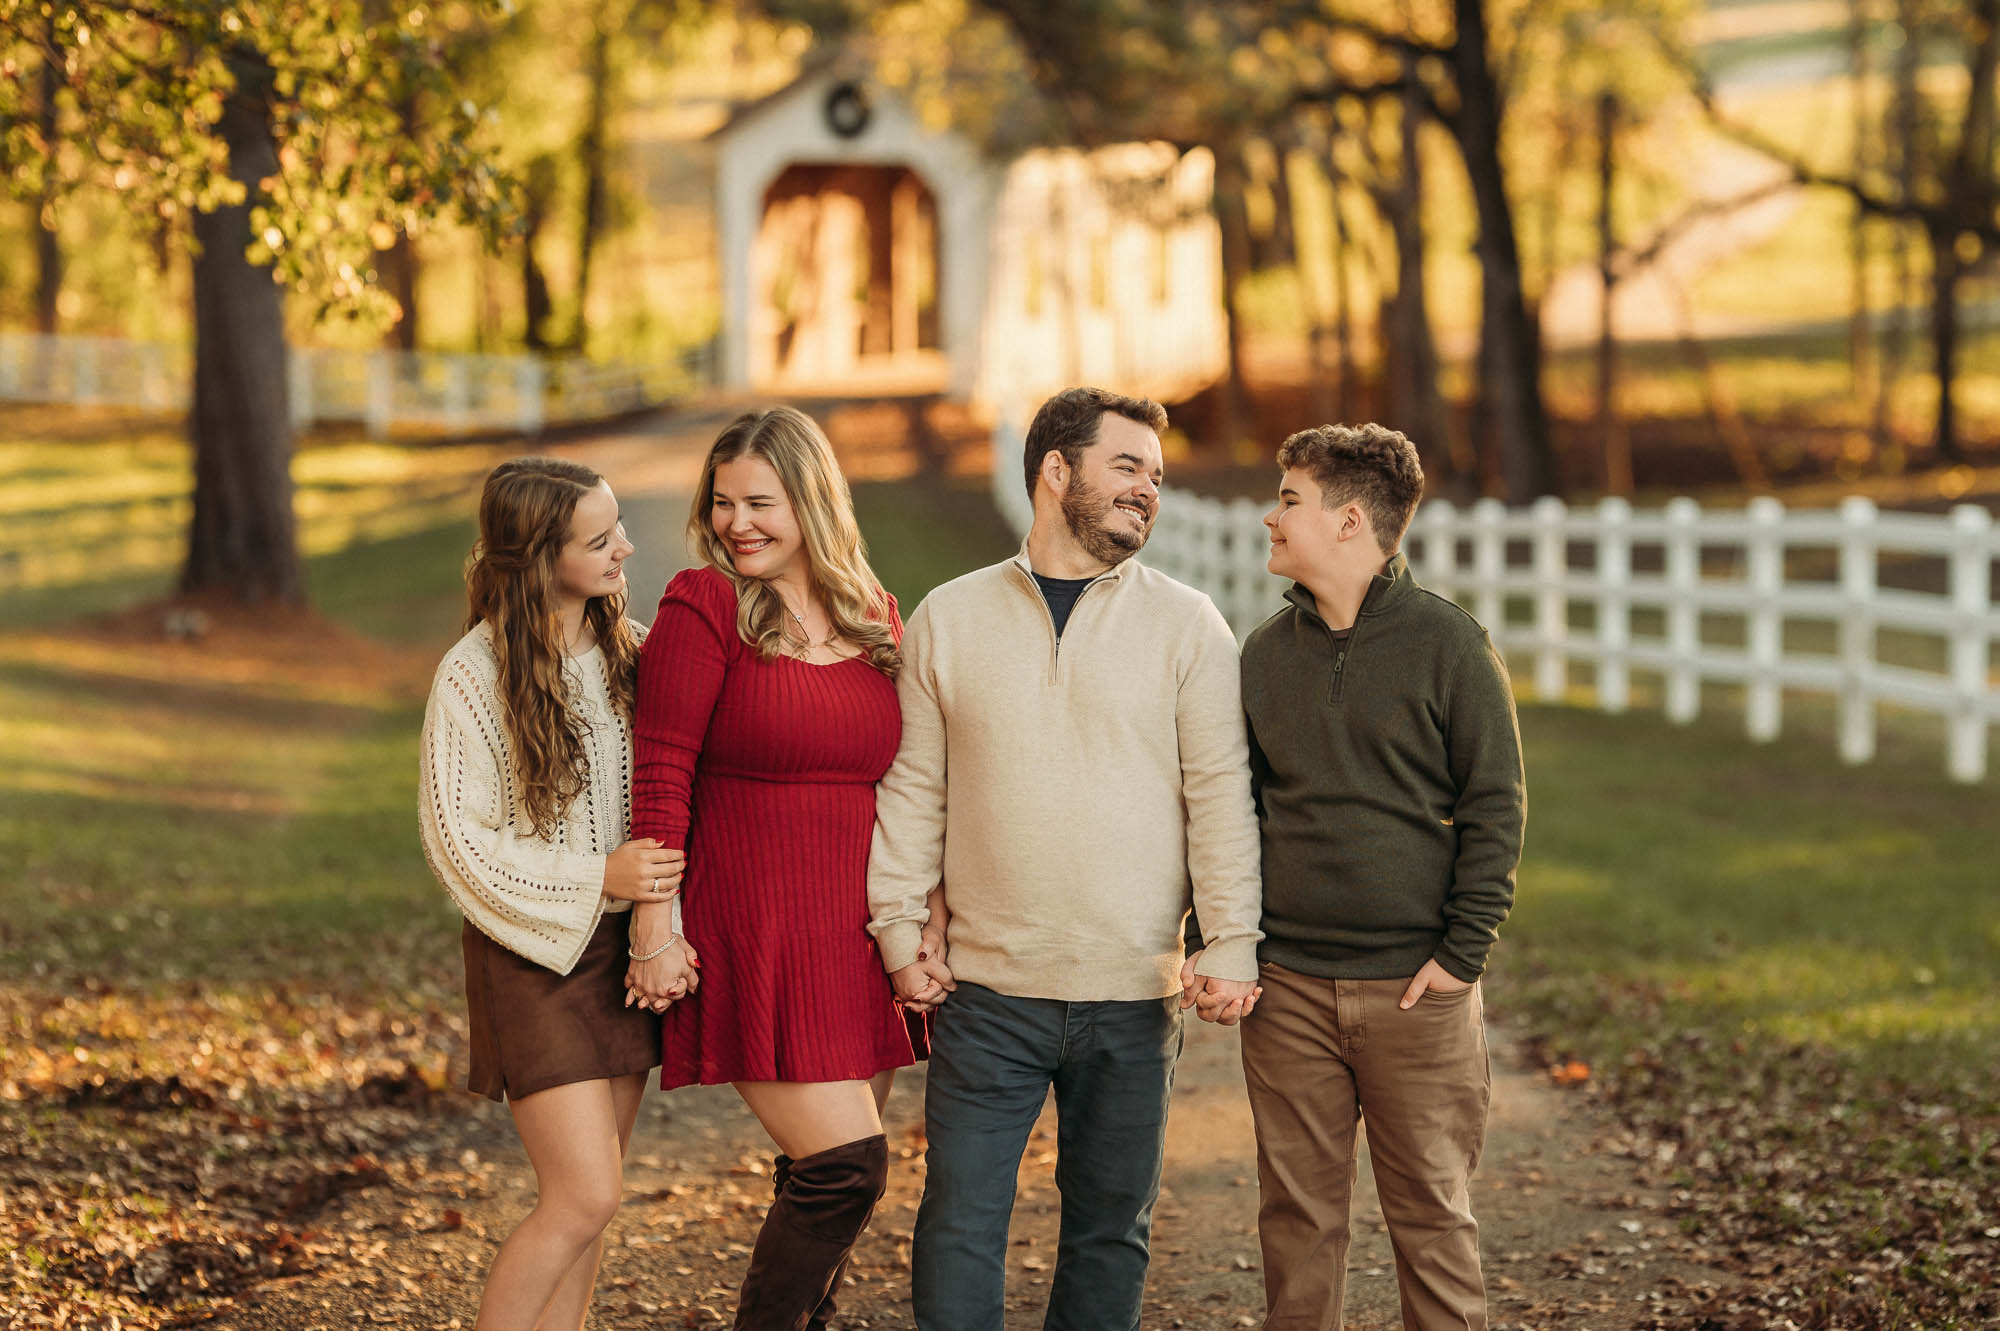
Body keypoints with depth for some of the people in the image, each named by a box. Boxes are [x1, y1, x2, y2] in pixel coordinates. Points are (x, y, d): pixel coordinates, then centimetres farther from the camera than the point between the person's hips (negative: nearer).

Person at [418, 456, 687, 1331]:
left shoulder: (627, 648, 3)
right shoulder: (475, 674, -14)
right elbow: (457, 840, -11)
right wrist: (595, 879, -17)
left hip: (621, 943, 6)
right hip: (535, 950, -6)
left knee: (587, 1197, 9)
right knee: (585, 1195, -11)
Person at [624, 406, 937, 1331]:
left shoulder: (873, 615, 10)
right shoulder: (705, 607, -6)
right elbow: (660, 778, -9)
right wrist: (654, 927, -12)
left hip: (857, 933, 6)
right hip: (754, 933, -6)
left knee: (820, 1181, 11)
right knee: (844, 1167, -12)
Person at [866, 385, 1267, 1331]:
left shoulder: (1186, 625, 3)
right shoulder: (948, 620, 5)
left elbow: (1221, 793, 0)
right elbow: (913, 790, 7)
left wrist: (1230, 945, -6)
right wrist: (899, 933, 1)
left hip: (1134, 998, 0)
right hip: (986, 990, 0)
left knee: (1112, 1224, 10)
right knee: (961, 1218, 0)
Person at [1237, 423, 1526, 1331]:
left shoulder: (1446, 643, -3)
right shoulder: (1265, 653, 9)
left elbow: (1495, 808, -3)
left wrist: (1463, 953, -10)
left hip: (1415, 986, -3)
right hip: (1286, 990, 3)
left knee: (1431, 1213, 4)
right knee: (1297, 1215, 7)